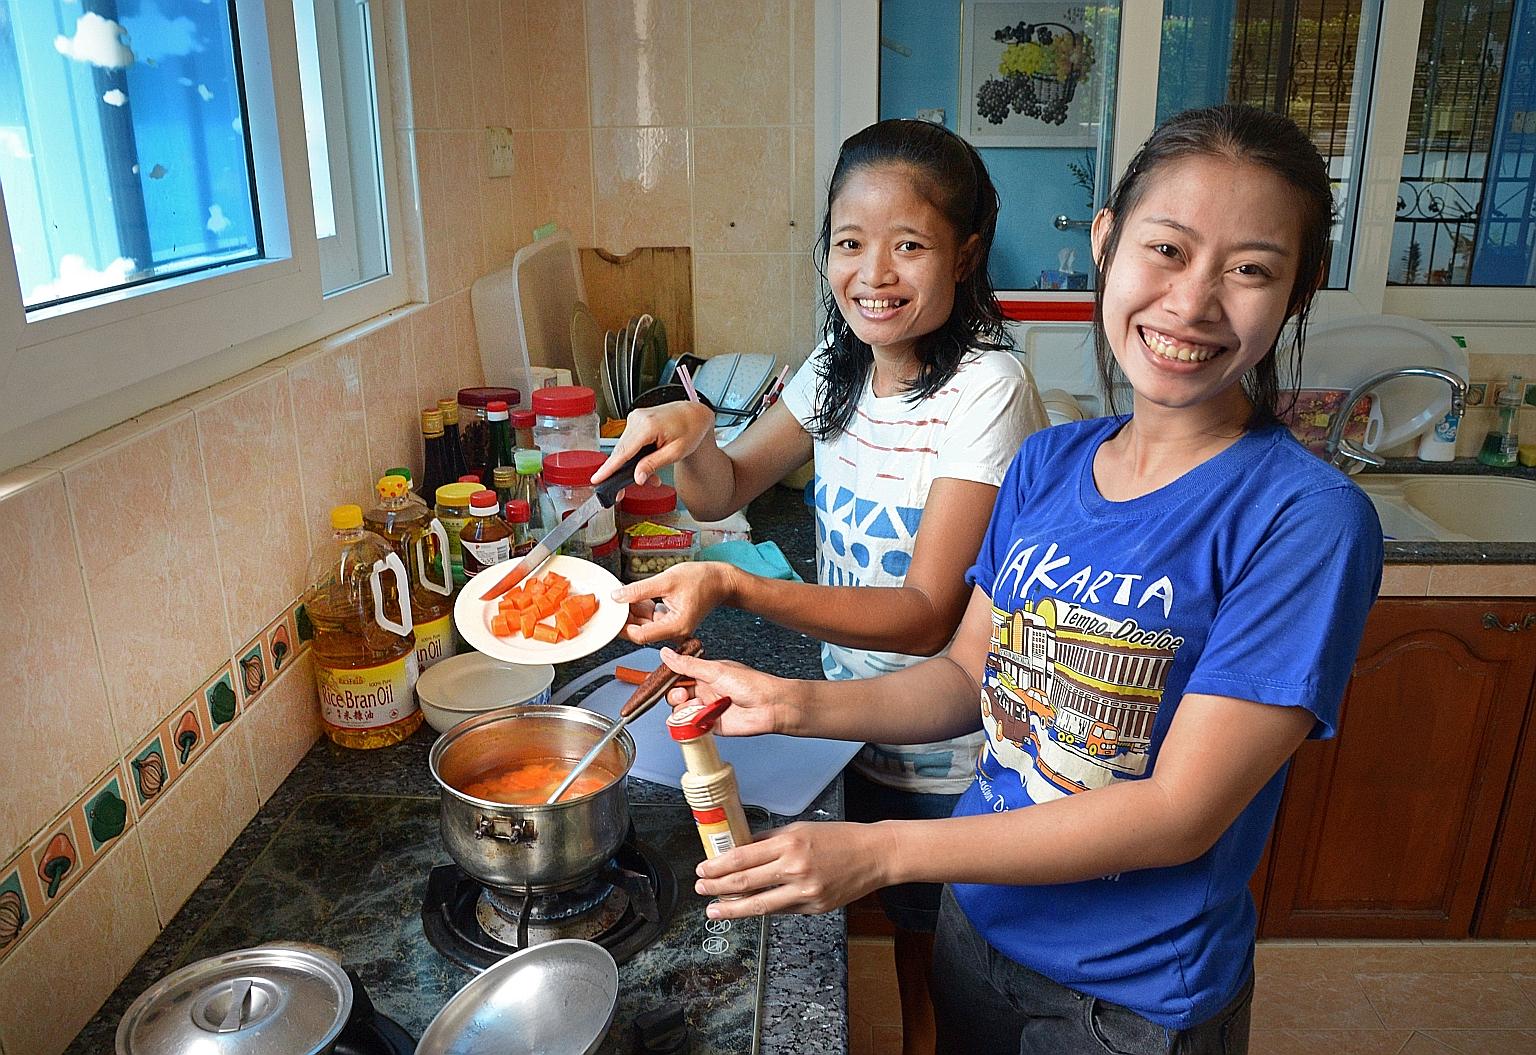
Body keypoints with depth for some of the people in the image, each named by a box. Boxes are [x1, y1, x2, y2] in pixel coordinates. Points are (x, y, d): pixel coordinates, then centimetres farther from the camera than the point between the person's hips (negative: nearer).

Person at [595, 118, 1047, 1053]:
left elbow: (926, 616, -27)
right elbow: (726, 492, 8)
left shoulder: (989, 389, -24)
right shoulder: (839, 370, -1)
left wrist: (733, 587, -38)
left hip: (956, 759, -6)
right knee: (906, 938, 26)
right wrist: (692, 434, -15)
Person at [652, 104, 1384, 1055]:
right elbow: (971, 674, 2)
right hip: (978, 930, 5)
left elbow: (1180, 813, -24)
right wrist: (793, 703, -13)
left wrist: (880, 851, -25)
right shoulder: (1047, 465, -5)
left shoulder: (1307, 520, -22)